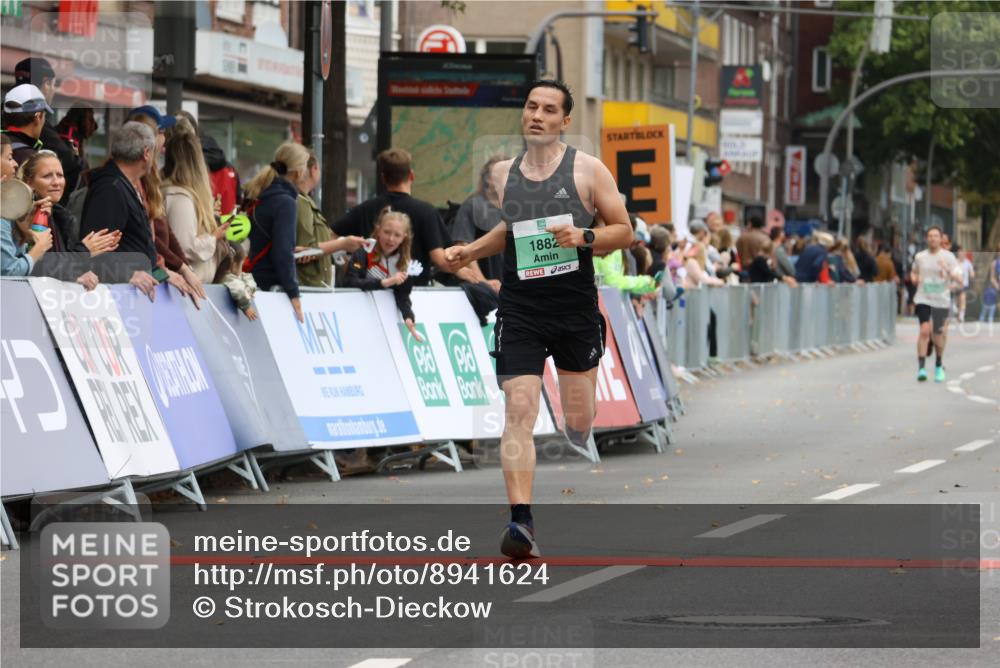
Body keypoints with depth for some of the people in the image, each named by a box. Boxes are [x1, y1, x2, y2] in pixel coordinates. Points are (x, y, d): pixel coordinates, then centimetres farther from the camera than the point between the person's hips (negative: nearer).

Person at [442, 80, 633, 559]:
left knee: (579, 422, 8)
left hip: (576, 308, -1)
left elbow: (624, 232, 0)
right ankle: (521, 520, -18)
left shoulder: (588, 169, -2)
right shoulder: (503, 172, 7)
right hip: (520, 309, 1)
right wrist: (470, 251, 13)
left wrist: (584, 237, -17)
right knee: (519, 411, -14)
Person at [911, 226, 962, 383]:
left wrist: (948, 270, -28)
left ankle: (939, 366, 31)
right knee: (925, 331, -16)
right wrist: (914, 278, 2)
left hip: (941, 300, 0)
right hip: (923, 299, 0)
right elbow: (913, 271, 25)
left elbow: (959, 279, -10)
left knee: (938, 334, 8)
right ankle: (921, 368, -17)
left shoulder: (948, 257, -3)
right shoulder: (920, 257, 5)